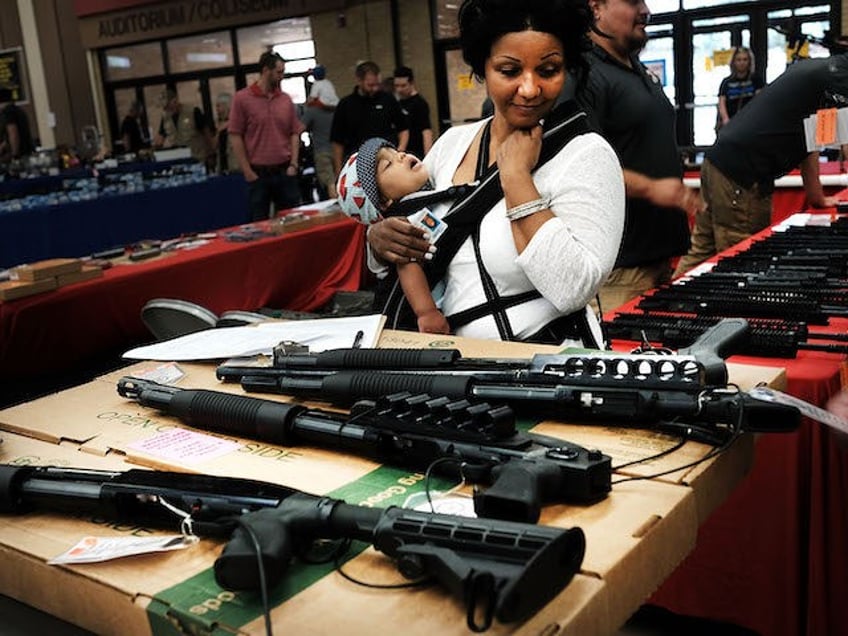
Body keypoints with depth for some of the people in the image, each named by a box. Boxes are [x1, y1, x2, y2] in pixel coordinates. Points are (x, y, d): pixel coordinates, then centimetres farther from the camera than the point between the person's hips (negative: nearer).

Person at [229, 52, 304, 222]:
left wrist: (293, 164, -1)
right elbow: (236, 137, -4)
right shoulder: (242, 98, -3)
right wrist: (247, 172, -9)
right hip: (257, 174, -3)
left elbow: (294, 133, 10)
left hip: (285, 172, 3)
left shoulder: (286, 99, 8)